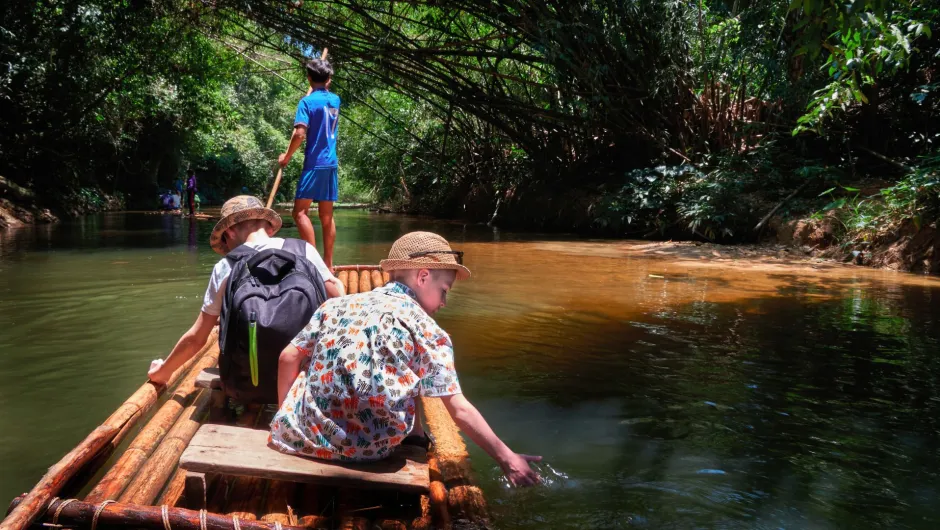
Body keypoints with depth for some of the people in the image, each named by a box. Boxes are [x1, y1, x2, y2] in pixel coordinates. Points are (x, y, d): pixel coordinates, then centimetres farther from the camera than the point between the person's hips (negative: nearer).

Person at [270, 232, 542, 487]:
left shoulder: (336, 304, 6)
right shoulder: (426, 330, -5)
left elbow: (289, 358, 8)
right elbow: (459, 409, -7)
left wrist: (285, 415, 22)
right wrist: (507, 457, 0)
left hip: (302, 436, 4)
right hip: (367, 451, -3)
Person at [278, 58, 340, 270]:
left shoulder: (307, 101, -8)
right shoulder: (335, 100, 10)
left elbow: (300, 133, -17)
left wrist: (287, 156, -6)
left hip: (314, 164, -6)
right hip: (332, 164, 6)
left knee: (300, 211, -5)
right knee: (326, 215, 8)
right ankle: (328, 263, 10)